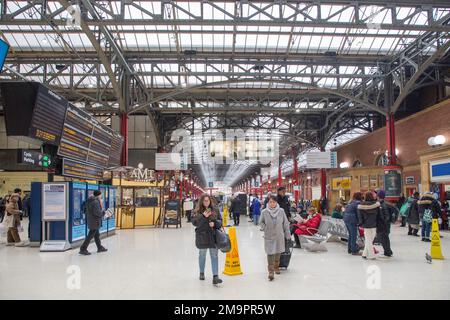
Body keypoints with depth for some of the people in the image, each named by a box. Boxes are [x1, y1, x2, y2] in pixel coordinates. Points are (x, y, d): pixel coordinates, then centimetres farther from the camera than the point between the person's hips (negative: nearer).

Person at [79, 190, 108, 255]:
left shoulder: (89, 201, 10)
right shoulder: (96, 202, -20)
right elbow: (97, 212, -26)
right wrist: (103, 211, -8)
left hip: (90, 220, 10)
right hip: (95, 221, -10)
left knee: (97, 234, 19)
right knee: (90, 235, -3)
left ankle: (100, 247, 31)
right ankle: (83, 249, 0)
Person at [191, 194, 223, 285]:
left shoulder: (215, 210, 3)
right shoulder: (197, 211, -2)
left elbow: (220, 221, 7)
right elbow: (194, 222, -11)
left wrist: (214, 223, -14)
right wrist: (204, 216, -21)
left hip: (213, 236, 1)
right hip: (202, 236, 0)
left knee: (214, 255, -3)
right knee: (202, 255, 16)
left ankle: (215, 276, -3)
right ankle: (202, 273, 35)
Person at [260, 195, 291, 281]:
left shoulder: (281, 211, -8)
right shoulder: (264, 212, -9)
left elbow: (286, 223, 1)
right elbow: (261, 222, 9)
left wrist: (287, 235, 5)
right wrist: (264, 228, -5)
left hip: (279, 236, 2)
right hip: (269, 236, -2)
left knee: (278, 252, 15)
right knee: (270, 253, -7)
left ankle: (276, 267, 36)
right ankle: (271, 271, -1)